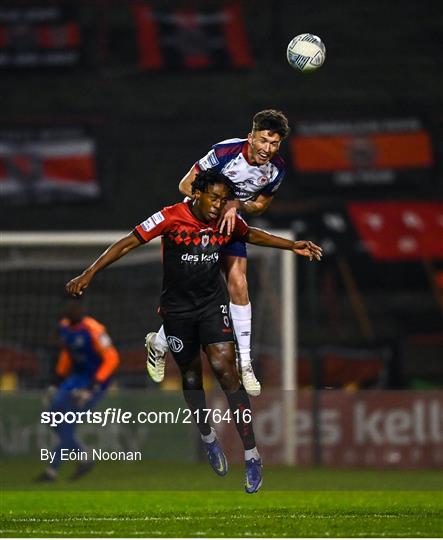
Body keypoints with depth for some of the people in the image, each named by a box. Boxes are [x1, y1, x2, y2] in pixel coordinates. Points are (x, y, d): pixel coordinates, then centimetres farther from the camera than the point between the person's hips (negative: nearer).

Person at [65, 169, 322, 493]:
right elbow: (129, 243, -14)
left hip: (213, 303, 1)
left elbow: (252, 235, 18)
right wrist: (89, 274, -18)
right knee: (191, 375, 9)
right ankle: (208, 439, 36)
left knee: (226, 369, -14)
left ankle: (252, 457, -13)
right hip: (177, 306, -1)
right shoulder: (171, 217, -16)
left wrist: (293, 246, 14)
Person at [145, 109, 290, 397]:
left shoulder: (276, 170, -12)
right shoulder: (225, 152, -28)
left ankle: (244, 364, -1)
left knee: (238, 284, -6)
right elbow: (186, 185, -20)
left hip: (231, 222, 4)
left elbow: (260, 206, 2)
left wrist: (238, 205, -21)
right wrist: (220, 206, -31)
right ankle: (158, 343, 16)